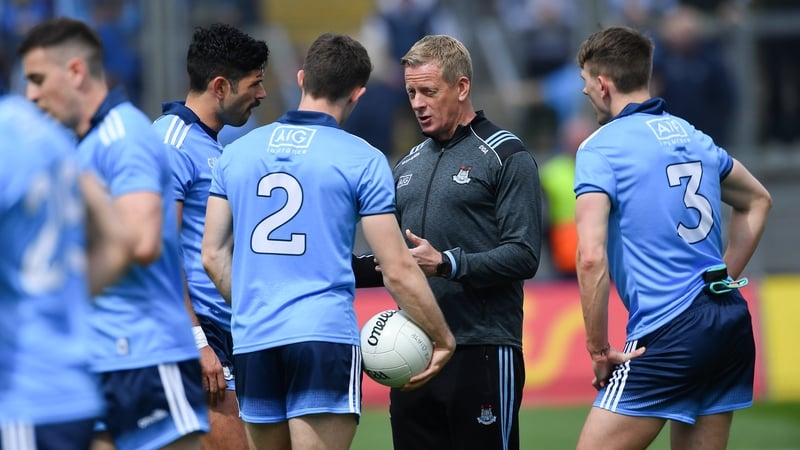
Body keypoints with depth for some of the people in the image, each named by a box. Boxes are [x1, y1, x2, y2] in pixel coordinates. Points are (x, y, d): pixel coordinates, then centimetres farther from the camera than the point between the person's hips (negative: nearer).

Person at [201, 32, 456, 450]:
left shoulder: (237, 152, 10)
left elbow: (213, 255, 13)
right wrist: (443, 339, 8)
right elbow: (398, 271, -3)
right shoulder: (362, 160, -2)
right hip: (324, 336, -4)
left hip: (252, 339, 5)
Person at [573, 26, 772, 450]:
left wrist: (598, 349, -10)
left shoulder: (600, 148, -8)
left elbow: (591, 258, -18)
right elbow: (757, 201, 32)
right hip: (731, 320, 8)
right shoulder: (693, 136, 15)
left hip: (668, 332, -7)